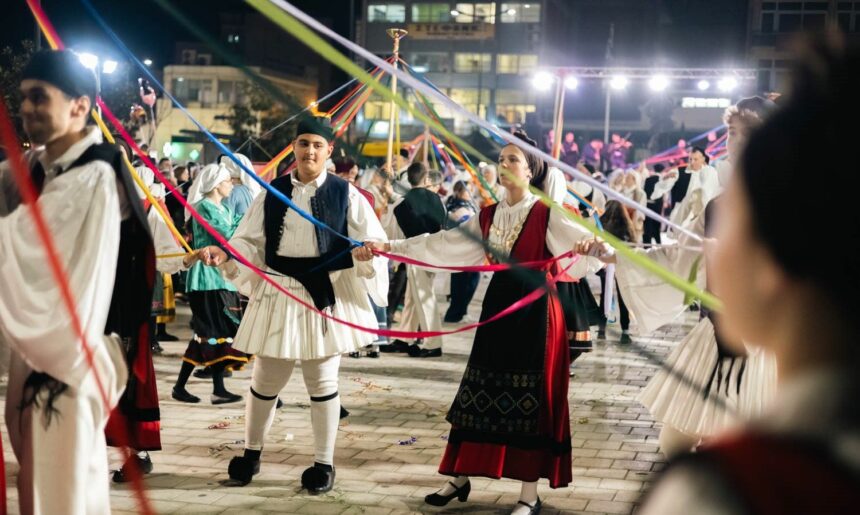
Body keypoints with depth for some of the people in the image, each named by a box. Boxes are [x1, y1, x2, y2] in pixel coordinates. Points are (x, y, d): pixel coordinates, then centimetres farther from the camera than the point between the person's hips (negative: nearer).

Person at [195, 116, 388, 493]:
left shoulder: (345, 194, -2)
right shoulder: (273, 193, 4)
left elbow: (372, 242, -6)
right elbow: (250, 240, 3)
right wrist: (224, 254, -16)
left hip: (328, 294, -2)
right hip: (280, 293, 2)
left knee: (322, 381, 7)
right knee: (265, 380, 10)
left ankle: (323, 463, 20)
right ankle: (251, 453, 30)